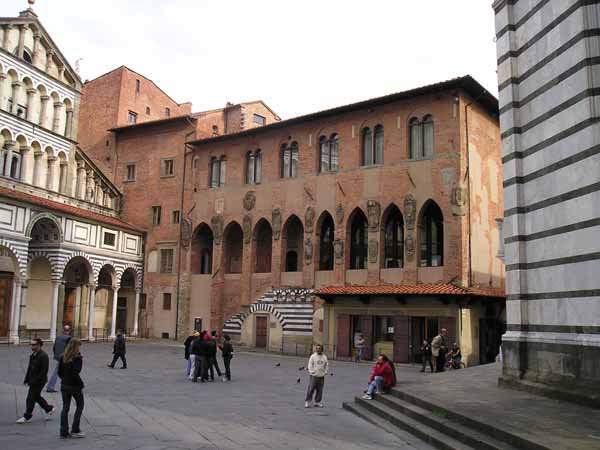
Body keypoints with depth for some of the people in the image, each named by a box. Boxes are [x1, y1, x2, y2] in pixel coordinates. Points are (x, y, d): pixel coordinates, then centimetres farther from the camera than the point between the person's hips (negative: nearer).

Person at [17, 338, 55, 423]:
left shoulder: (43, 356, -18)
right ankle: (49, 409, 31)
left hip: (39, 382, -9)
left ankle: (26, 417, 10)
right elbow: (29, 368, 19)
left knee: (30, 398, -3)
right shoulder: (32, 355, 10)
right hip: (33, 381, 9)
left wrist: (36, 380, -23)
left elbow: (44, 371, -21)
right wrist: (27, 379, 15)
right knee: (36, 397, 17)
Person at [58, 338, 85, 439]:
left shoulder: (63, 357, 2)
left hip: (64, 386, 6)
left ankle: (64, 432, 14)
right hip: (75, 386, -6)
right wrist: (81, 384, -10)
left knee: (65, 408, 12)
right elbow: (75, 374, -22)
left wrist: (64, 379, 15)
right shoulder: (78, 358, -17)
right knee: (79, 406, 12)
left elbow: (59, 372, 5)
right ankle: (75, 430, 13)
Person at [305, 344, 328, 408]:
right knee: (310, 389, -5)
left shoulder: (324, 357, 7)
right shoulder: (313, 356, -3)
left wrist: (325, 372, 4)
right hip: (314, 376, -4)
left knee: (320, 390, 7)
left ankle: (317, 402, 19)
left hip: (321, 376, 4)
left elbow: (327, 365, 15)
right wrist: (311, 371, -11)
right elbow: (310, 365, -3)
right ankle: (307, 402, 3)